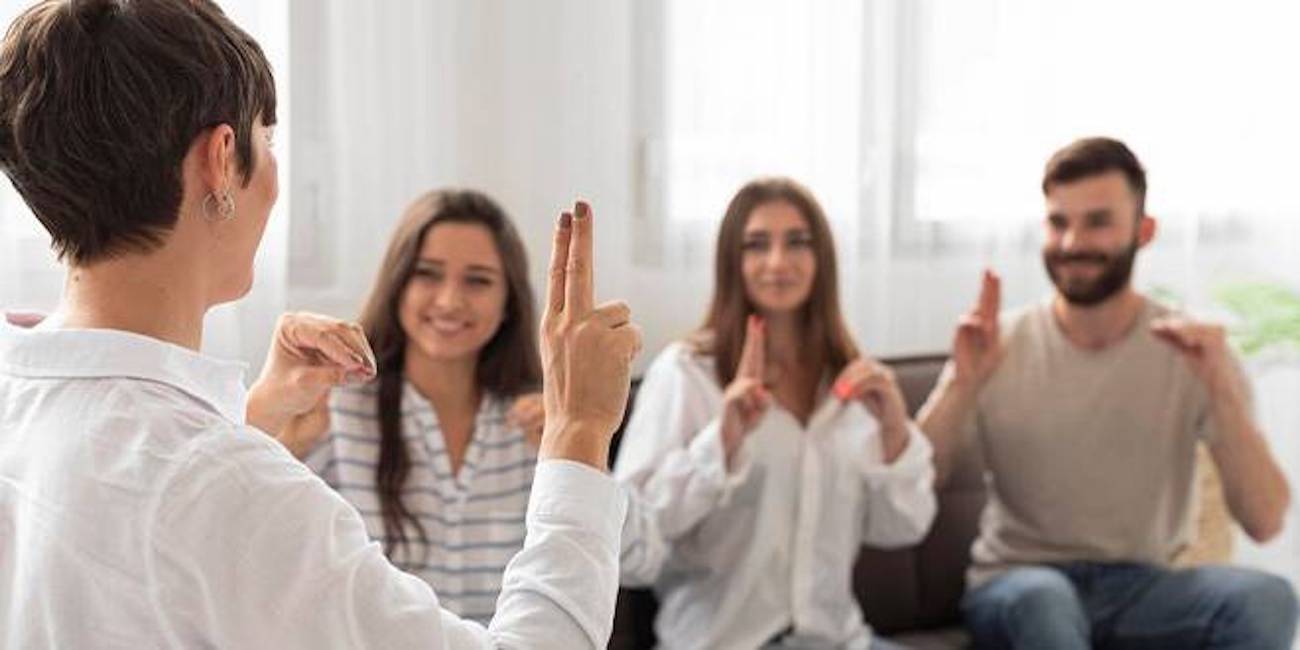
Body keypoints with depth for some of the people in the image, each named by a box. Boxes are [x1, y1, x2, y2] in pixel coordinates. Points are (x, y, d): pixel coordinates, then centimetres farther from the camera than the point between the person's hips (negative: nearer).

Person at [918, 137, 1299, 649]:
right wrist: (962, 386, -21)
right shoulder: (999, 347, -3)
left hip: (1142, 587, 1)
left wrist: (1221, 392, -23)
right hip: (1017, 583, -1)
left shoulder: (1193, 353, -2)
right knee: (1044, 599, -37)